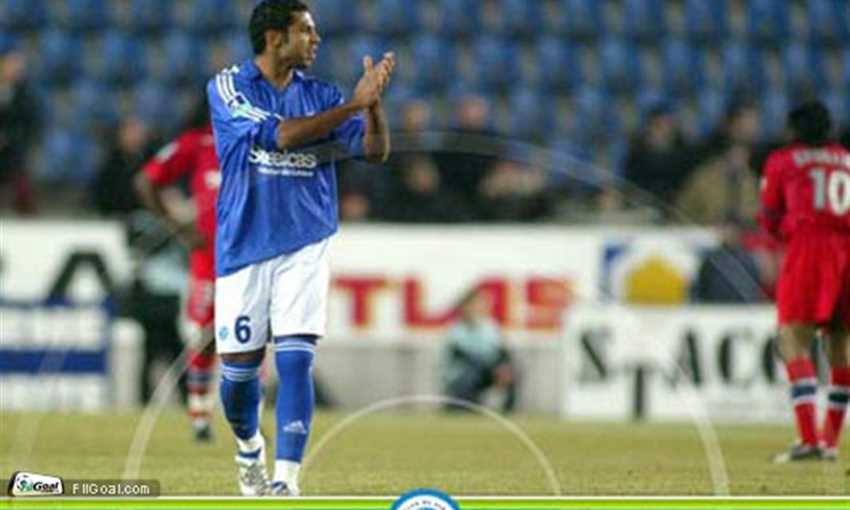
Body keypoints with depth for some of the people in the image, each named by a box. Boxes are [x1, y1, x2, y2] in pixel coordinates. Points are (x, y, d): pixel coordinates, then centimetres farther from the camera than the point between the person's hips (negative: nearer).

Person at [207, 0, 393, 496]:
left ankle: (286, 481, -16)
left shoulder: (321, 95, 6)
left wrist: (373, 102, -19)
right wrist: (352, 106, -24)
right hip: (243, 247, -1)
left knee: (295, 361, -13)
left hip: (305, 246, 1)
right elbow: (280, 135, -19)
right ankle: (250, 448, 35)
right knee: (239, 370, 5)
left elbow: (375, 149, -1)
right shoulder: (228, 88, -5)